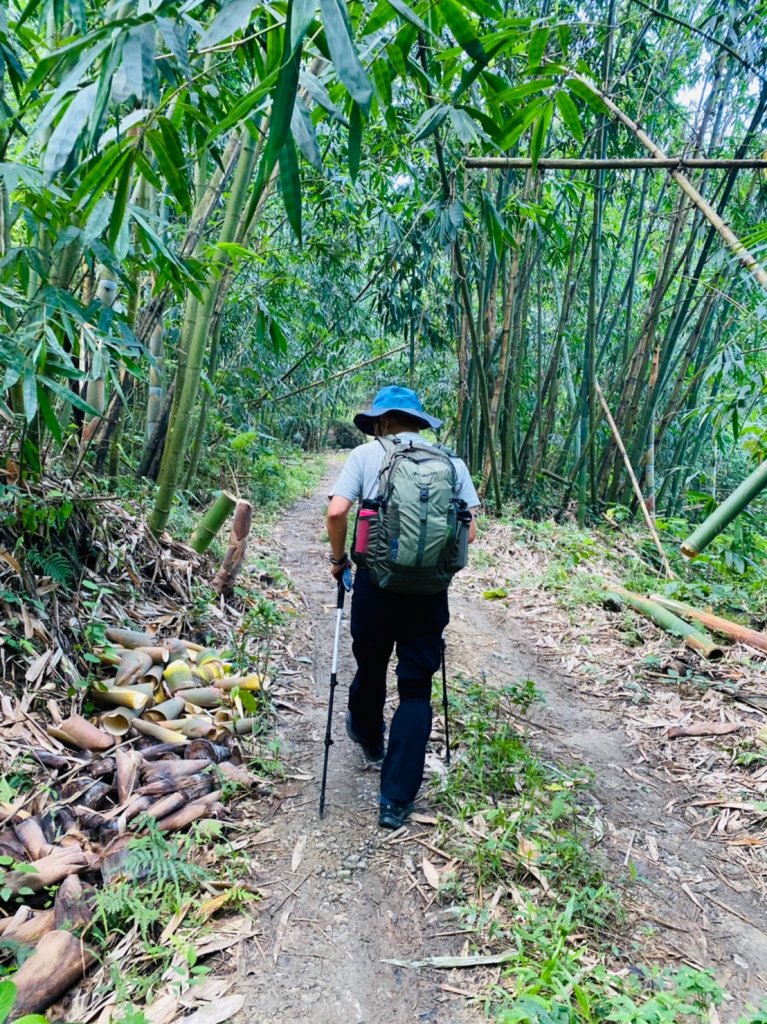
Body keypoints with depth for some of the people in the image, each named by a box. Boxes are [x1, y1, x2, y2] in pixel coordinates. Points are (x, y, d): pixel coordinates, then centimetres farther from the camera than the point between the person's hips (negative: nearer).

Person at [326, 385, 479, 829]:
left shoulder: (366, 454, 1)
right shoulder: (451, 461, 6)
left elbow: (337, 511, -11)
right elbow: (470, 532, 2)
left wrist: (338, 558, 5)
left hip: (377, 580, 0)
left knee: (370, 667, 23)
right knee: (417, 688, 8)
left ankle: (368, 739, 51)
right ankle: (396, 800, 11)